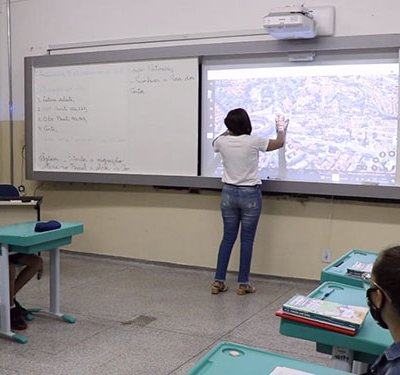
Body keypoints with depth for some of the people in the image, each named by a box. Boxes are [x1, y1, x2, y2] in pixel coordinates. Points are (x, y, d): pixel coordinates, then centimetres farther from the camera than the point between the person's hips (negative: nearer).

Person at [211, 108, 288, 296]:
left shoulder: (222, 142, -4)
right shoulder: (253, 142, -12)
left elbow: (215, 143, 25)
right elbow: (279, 143, 6)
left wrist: (230, 131, 36)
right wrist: (281, 129, 27)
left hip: (229, 193, 4)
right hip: (250, 194, -3)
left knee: (228, 238, 11)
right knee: (246, 240, 5)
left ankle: (218, 281, 13)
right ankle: (243, 284, 11)